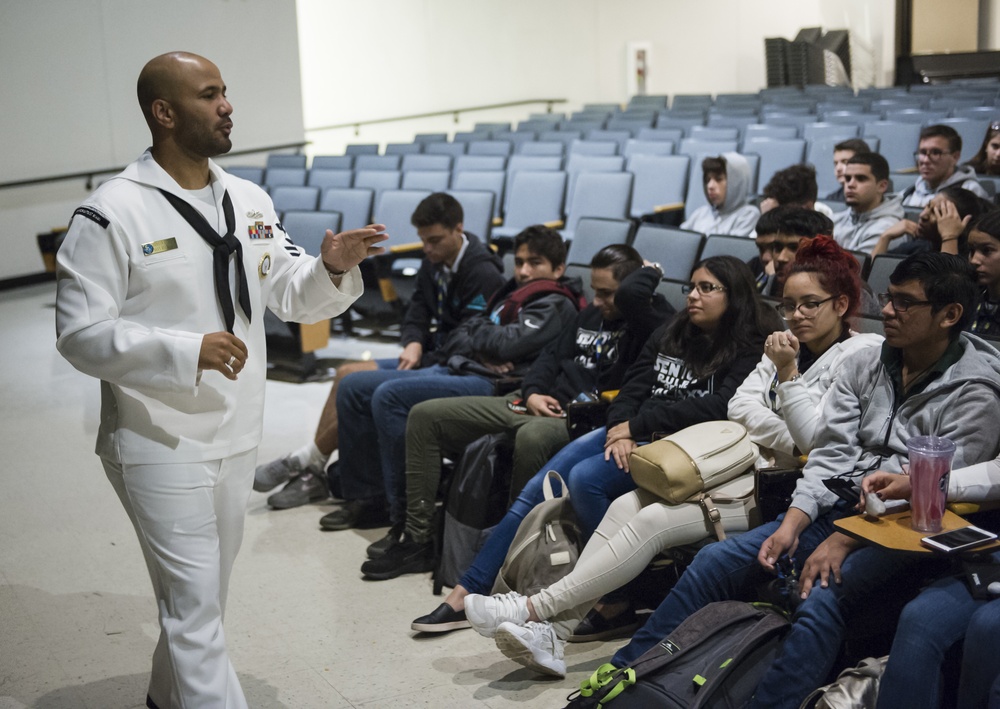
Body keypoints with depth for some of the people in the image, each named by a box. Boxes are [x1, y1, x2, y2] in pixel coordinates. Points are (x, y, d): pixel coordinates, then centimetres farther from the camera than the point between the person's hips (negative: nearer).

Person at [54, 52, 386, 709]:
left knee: (203, 595, 21)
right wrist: (187, 351, -27)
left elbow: (292, 295, 10)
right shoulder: (113, 214, -14)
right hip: (160, 440, -7)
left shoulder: (250, 201, 6)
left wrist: (333, 266, -12)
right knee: (195, 601, -5)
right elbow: (81, 333, -16)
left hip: (237, 434, 7)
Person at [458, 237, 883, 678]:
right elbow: (741, 406, 6)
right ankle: (555, 628, -23)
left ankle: (536, 608, -24)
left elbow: (816, 438, -12)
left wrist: (788, 373, -16)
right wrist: (793, 443, -8)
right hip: (747, 465, 7)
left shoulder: (862, 355, -3)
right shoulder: (788, 344, 19)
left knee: (655, 521, -24)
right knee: (627, 505, -16)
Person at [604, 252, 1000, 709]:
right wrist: (791, 525, -9)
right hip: (839, 508, 6)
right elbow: (830, 454, 6)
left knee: (822, 599, -33)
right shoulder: (864, 365, 9)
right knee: (715, 562, -6)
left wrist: (843, 542, -19)